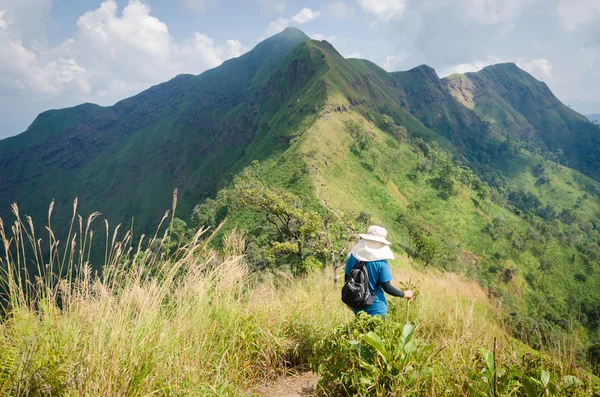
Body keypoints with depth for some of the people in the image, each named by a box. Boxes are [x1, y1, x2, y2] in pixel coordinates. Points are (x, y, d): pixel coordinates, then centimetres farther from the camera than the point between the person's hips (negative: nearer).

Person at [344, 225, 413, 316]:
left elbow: (347, 280, 3)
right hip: (375, 308, -4)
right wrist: (404, 294, 3)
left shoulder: (353, 256, -5)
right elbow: (387, 287, -14)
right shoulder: (381, 262, -18)